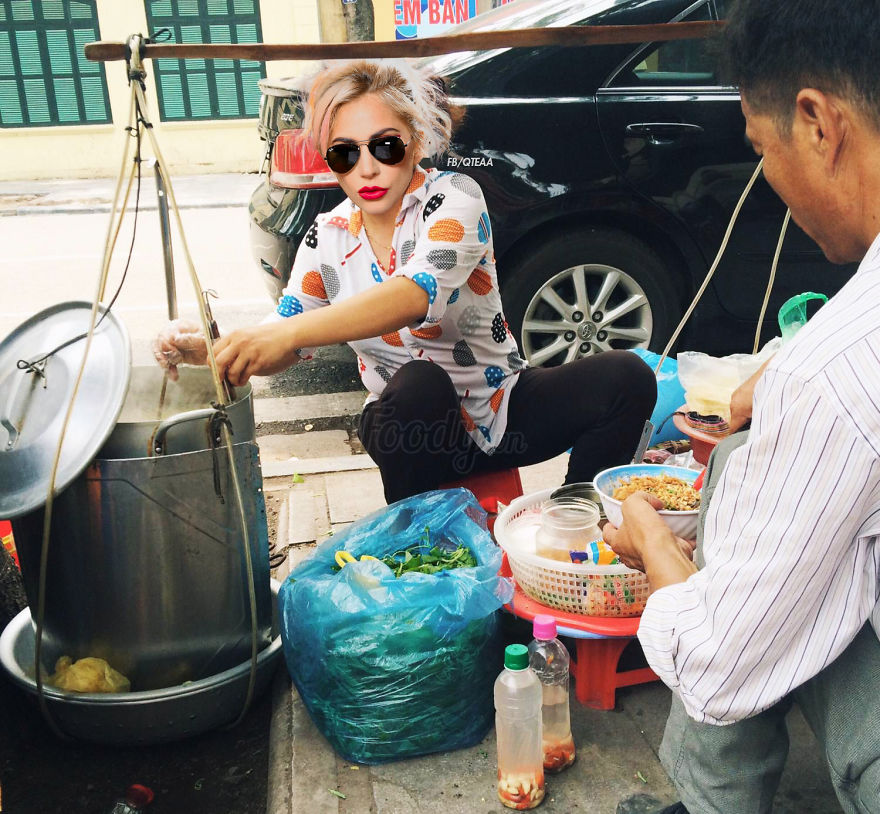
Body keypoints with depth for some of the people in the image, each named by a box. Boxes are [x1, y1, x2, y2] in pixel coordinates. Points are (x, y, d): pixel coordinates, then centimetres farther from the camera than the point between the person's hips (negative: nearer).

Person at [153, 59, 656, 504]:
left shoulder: (454, 197, -15)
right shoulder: (328, 238, -3)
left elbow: (417, 294, -36)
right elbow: (281, 348, 1)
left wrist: (290, 331, -49)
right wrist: (208, 348, -22)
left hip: (503, 409, -1)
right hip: (417, 430, 1)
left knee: (627, 376, -24)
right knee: (416, 383, -35)